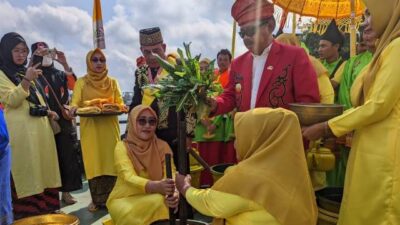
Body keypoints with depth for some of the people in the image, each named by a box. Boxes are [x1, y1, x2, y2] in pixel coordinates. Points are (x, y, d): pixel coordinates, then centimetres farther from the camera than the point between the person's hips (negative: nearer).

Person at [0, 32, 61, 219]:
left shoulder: (26, 72, 22)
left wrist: (48, 112, 13)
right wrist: (26, 80, -25)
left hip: (41, 126, 7)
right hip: (21, 130, -7)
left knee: (43, 167, 8)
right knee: (25, 170, -6)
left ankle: (44, 207, 17)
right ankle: (26, 212, 2)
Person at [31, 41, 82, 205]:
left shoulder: (60, 74, 16)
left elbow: (74, 85, -3)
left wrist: (65, 64, -9)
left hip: (65, 121, 3)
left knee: (67, 157, 4)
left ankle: (66, 191, 14)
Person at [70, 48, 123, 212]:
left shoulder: (112, 82, 11)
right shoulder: (81, 82, 5)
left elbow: (119, 102, 6)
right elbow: (75, 102, -4)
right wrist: (74, 108, -27)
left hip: (110, 127, 1)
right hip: (90, 128, -1)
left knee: (111, 161, 1)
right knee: (93, 163, 0)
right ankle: (96, 200, 11)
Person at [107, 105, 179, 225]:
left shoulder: (162, 146, -2)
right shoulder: (122, 147, -11)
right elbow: (129, 178, -26)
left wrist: (173, 192, -39)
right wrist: (157, 186, -47)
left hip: (152, 197, 2)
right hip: (124, 199, -2)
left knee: (162, 202, -30)